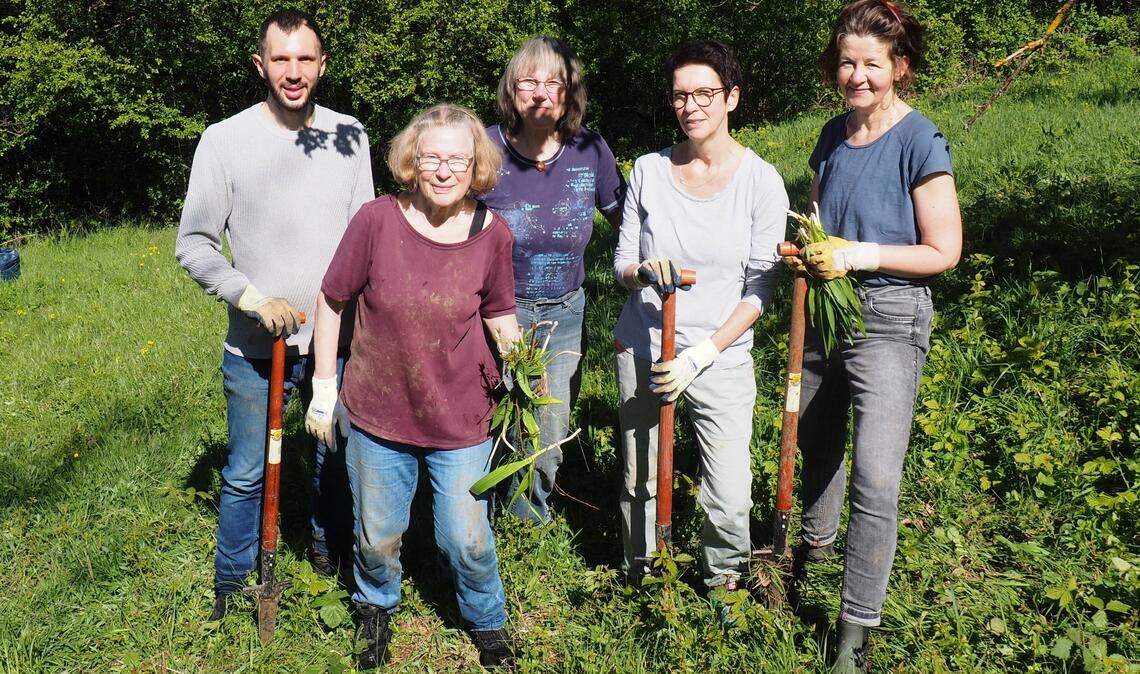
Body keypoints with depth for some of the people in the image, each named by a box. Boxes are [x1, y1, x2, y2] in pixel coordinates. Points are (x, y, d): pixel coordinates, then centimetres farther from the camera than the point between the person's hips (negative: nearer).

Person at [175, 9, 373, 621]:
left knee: (336, 461, 16)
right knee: (246, 475, 8)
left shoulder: (348, 135, 2)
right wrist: (255, 298, -16)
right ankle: (229, 589, 29)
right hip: (255, 346, -2)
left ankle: (329, 556, 40)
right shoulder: (225, 140, -7)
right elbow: (193, 244, -5)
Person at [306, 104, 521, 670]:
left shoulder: (491, 233, -11)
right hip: (378, 415, 0)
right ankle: (375, 608, 51)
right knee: (377, 537, 18)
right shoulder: (377, 220, -16)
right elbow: (331, 300, -4)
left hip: (461, 420, 0)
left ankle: (487, 621, 41)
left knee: (468, 541, 10)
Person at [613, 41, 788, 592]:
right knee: (640, 482, 13)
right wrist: (642, 271, -20)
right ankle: (639, 576, 40)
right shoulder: (649, 170, -1)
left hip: (721, 358, -2)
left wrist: (700, 356, -14)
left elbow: (760, 289, -7)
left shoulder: (760, 180, -8)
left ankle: (724, 580, 27)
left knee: (730, 498, -5)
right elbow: (622, 263, 4)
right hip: (642, 350, 2)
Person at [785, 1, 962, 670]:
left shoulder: (920, 141, -13)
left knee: (876, 480, -11)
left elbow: (944, 251, -13)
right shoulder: (834, 135, 6)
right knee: (818, 441, 22)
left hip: (889, 318, -6)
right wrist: (809, 246, -2)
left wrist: (863, 254, -23)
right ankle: (816, 541, 49)